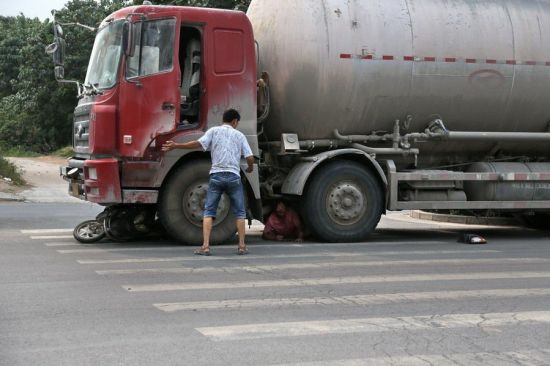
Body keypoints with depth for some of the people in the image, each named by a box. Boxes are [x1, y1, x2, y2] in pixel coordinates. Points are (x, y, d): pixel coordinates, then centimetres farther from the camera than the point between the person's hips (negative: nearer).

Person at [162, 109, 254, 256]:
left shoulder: (214, 131, 7)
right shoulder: (239, 135, 10)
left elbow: (199, 143, -9)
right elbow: (250, 158, 4)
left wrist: (176, 146, -5)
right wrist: (250, 168, 26)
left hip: (216, 175, 0)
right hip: (233, 176, 0)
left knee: (208, 212, 3)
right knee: (239, 212, 12)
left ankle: (205, 246, -7)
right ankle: (242, 246, 11)